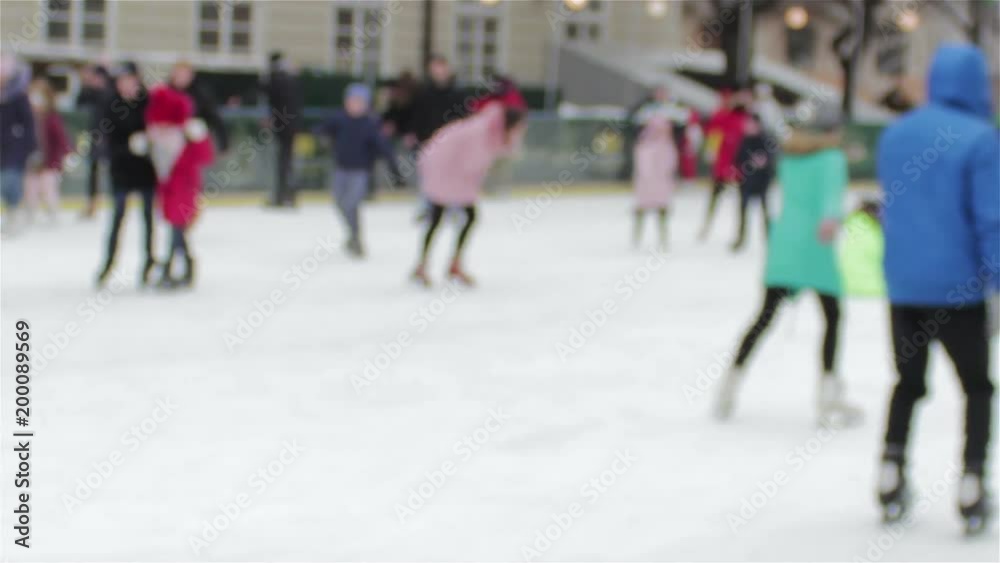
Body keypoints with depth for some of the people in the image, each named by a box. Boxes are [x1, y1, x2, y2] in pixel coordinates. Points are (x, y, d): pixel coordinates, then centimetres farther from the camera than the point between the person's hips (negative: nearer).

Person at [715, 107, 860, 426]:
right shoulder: (833, 158, -3)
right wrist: (832, 217, -41)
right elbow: (833, 187, -23)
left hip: (782, 240, 5)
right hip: (814, 245, -5)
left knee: (766, 316, 11)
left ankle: (729, 387, 8)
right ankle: (829, 398, -1)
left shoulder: (790, 156, 15)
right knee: (833, 315, 6)